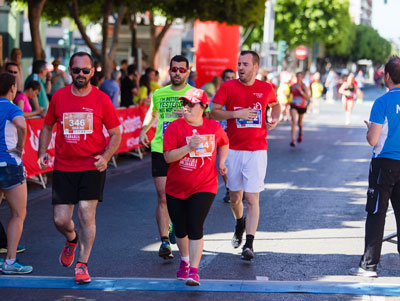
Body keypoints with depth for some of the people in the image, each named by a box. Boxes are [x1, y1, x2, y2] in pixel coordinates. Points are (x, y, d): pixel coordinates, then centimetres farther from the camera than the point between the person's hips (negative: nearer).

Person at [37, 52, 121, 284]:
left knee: (87, 214, -10)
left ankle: (82, 264, 5)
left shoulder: (102, 99, -3)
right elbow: (48, 127, 16)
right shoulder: (59, 97, 3)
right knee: (60, 219, 2)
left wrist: (106, 157, -13)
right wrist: (42, 152, 2)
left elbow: (116, 135, 3)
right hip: (63, 167, 2)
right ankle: (72, 240, 38)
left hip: (93, 167, -2)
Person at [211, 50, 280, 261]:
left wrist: (275, 119, 5)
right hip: (233, 150, 1)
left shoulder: (266, 89, 4)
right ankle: (240, 223, 43)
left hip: (257, 151, -1)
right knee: (235, 197, 11)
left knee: (252, 198, -9)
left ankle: (249, 245, -9)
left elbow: (275, 105, 25)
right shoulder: (228, 87, 0)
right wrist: (236, 113, -15)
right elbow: (214, 112, -1)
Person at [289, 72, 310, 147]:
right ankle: (293, 140, -25)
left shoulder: (304, 86, -11)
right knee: (294, 121, -18)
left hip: (302, 107, -1)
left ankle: (300, 134, 53)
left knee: (300, 122, 19)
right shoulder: (292, 86, 1)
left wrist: (300, 91, -27)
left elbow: (308, 98, -20)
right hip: (294, 106, 1)